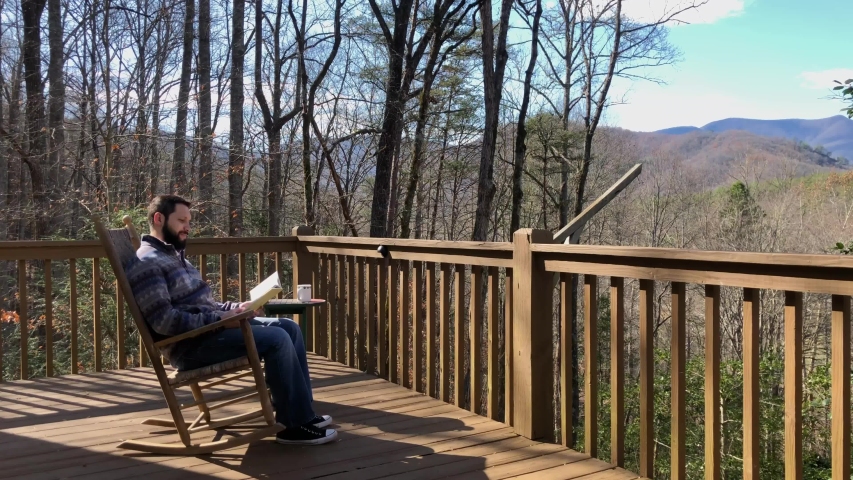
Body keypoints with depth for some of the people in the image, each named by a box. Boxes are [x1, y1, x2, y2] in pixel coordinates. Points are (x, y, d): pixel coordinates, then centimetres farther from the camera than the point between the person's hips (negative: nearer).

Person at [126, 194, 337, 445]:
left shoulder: (175, 255, 20)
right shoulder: (147, 264, -13)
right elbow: (164, 321, -23)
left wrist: (234, 308, 5)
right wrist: (219, 320, -24)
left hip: (208, 329, 10)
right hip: (192, 345, -10)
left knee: (289, 327, 0)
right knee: (277, 339, -23)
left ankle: (302, 412, 3)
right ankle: (294, 425, -12)